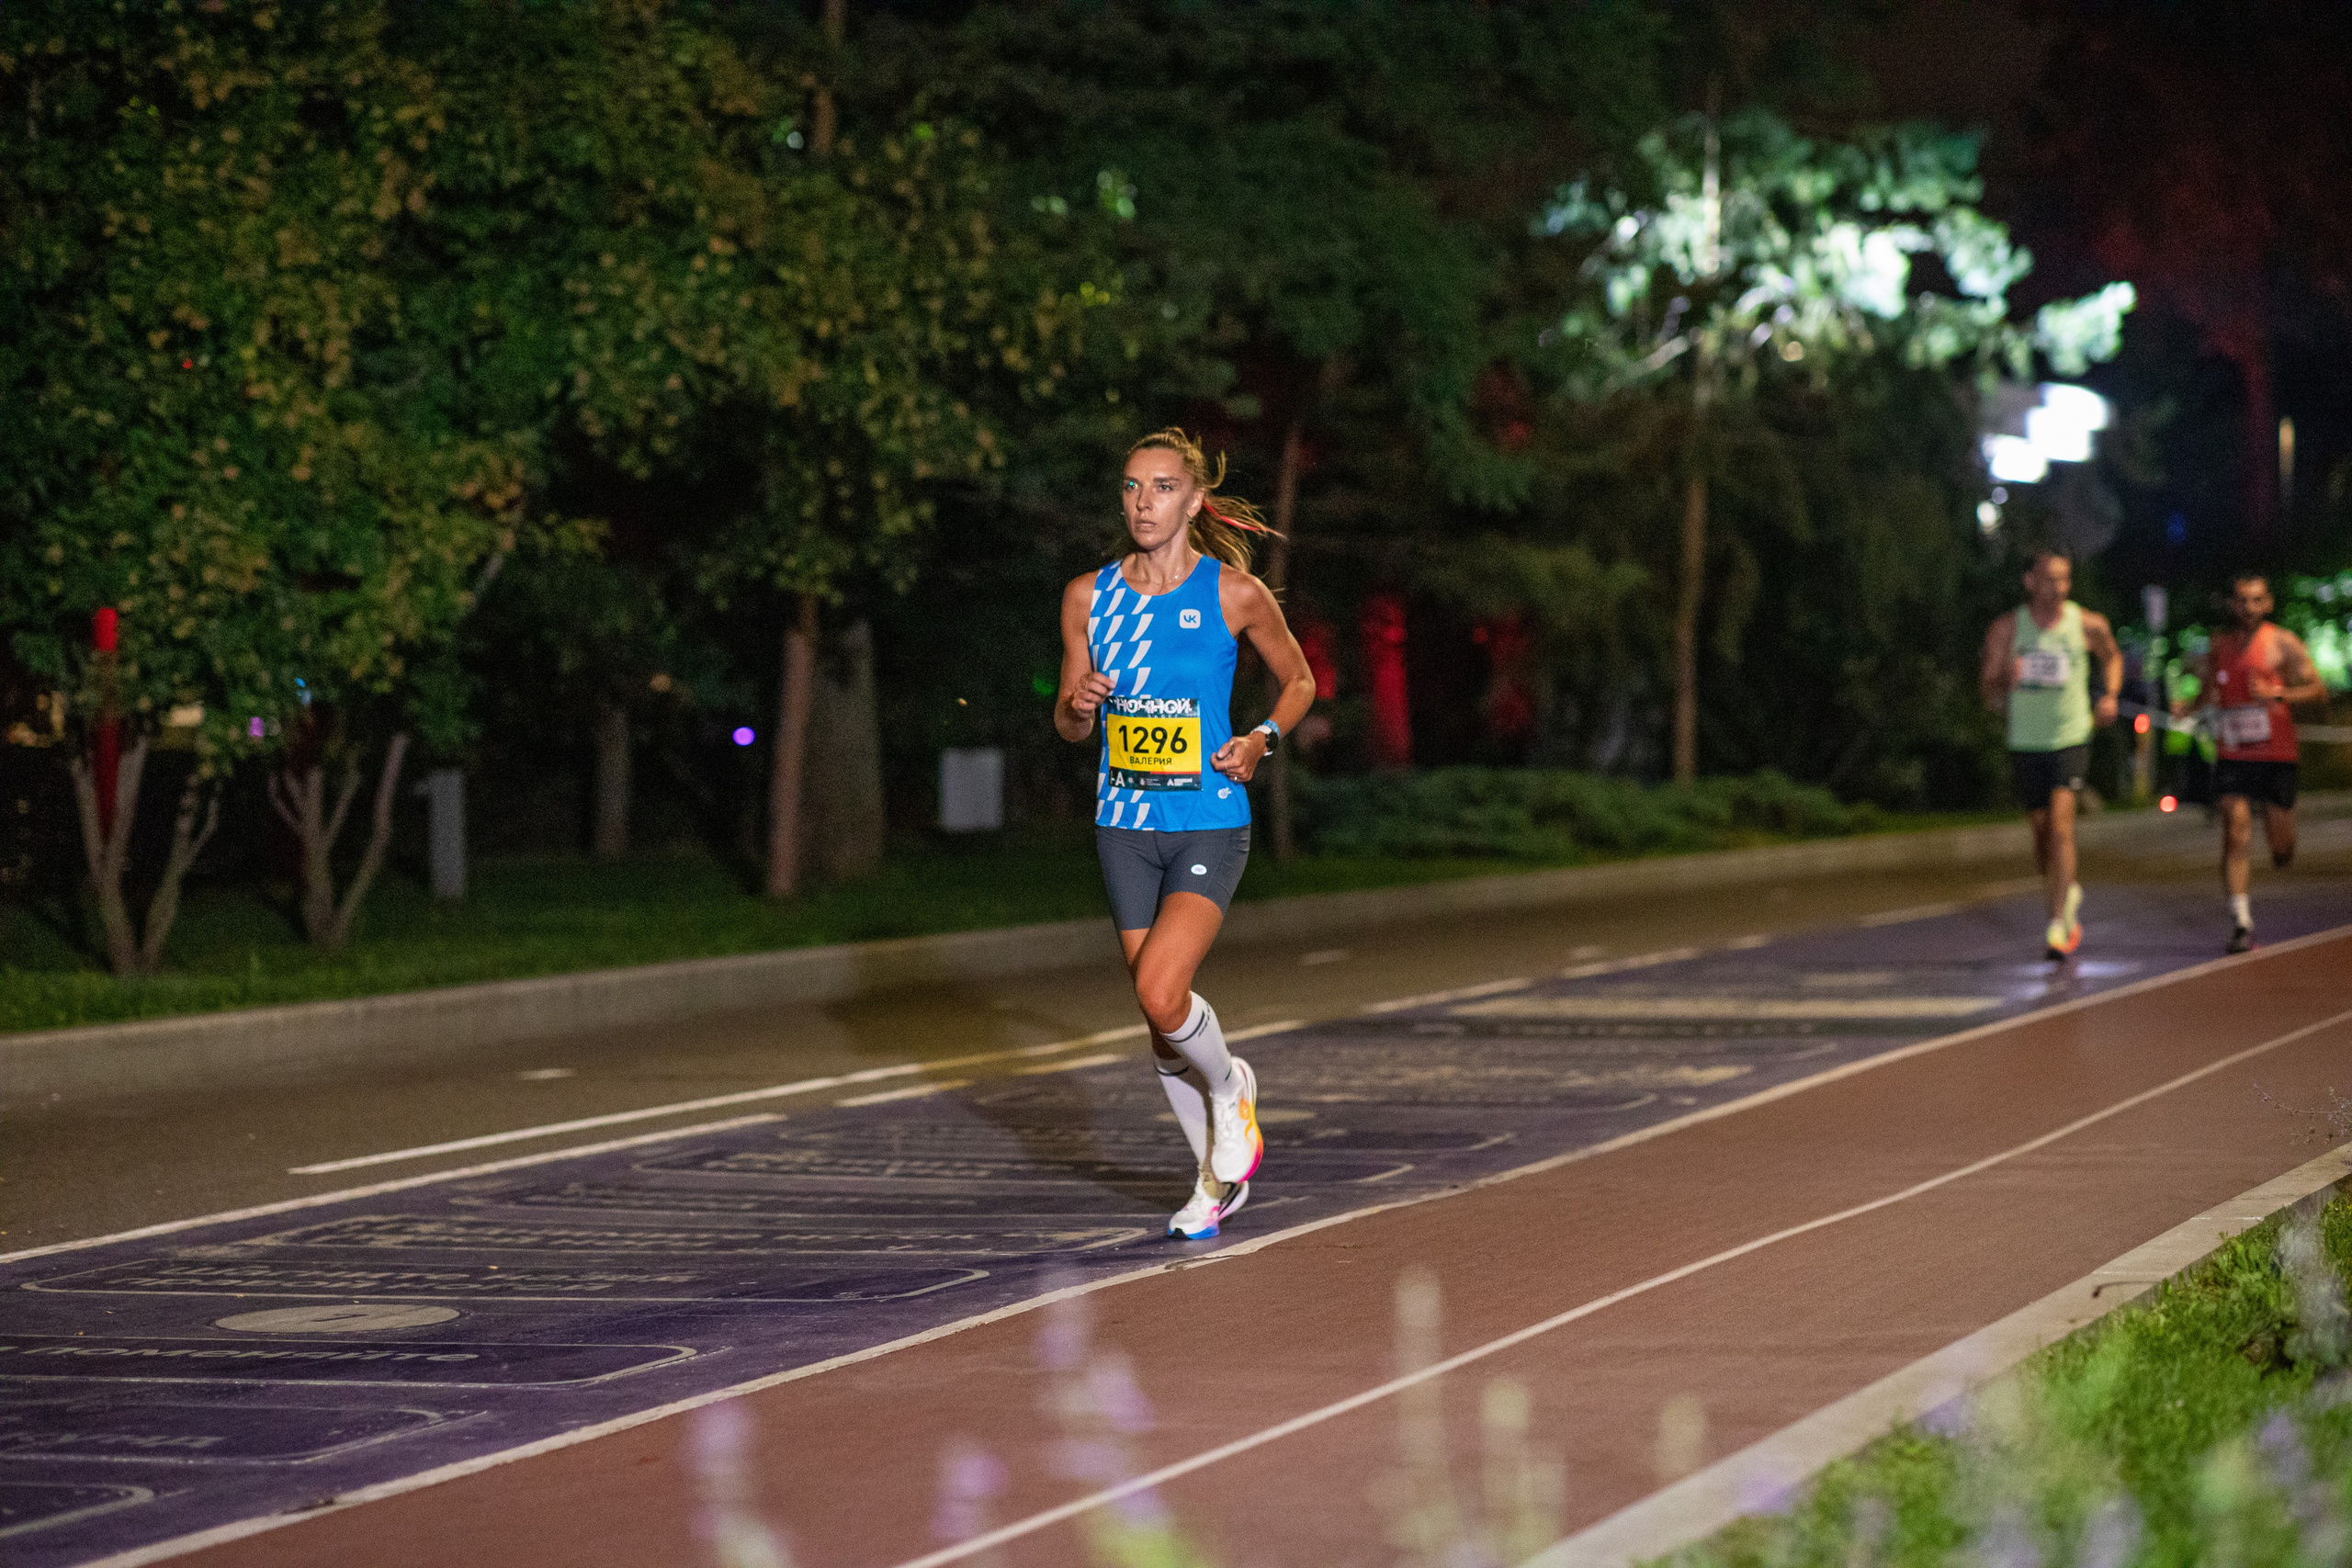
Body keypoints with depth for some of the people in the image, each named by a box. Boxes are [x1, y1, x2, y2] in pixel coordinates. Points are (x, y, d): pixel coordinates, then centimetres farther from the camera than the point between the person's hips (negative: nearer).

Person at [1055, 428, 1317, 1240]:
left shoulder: (1234, 594, -6)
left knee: (1162, 995, -21)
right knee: (1158, 1013, 8)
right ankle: (1219, 1171, 28)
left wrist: (1263, 739, -8)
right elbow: (1069, 724, 11)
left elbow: (1299, 680, 9)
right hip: (1126, 827, 4)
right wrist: (1078, 704, -11)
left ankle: (1230, 1090, 12)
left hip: (1211, 823, -4)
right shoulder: (1089, 596, 2)